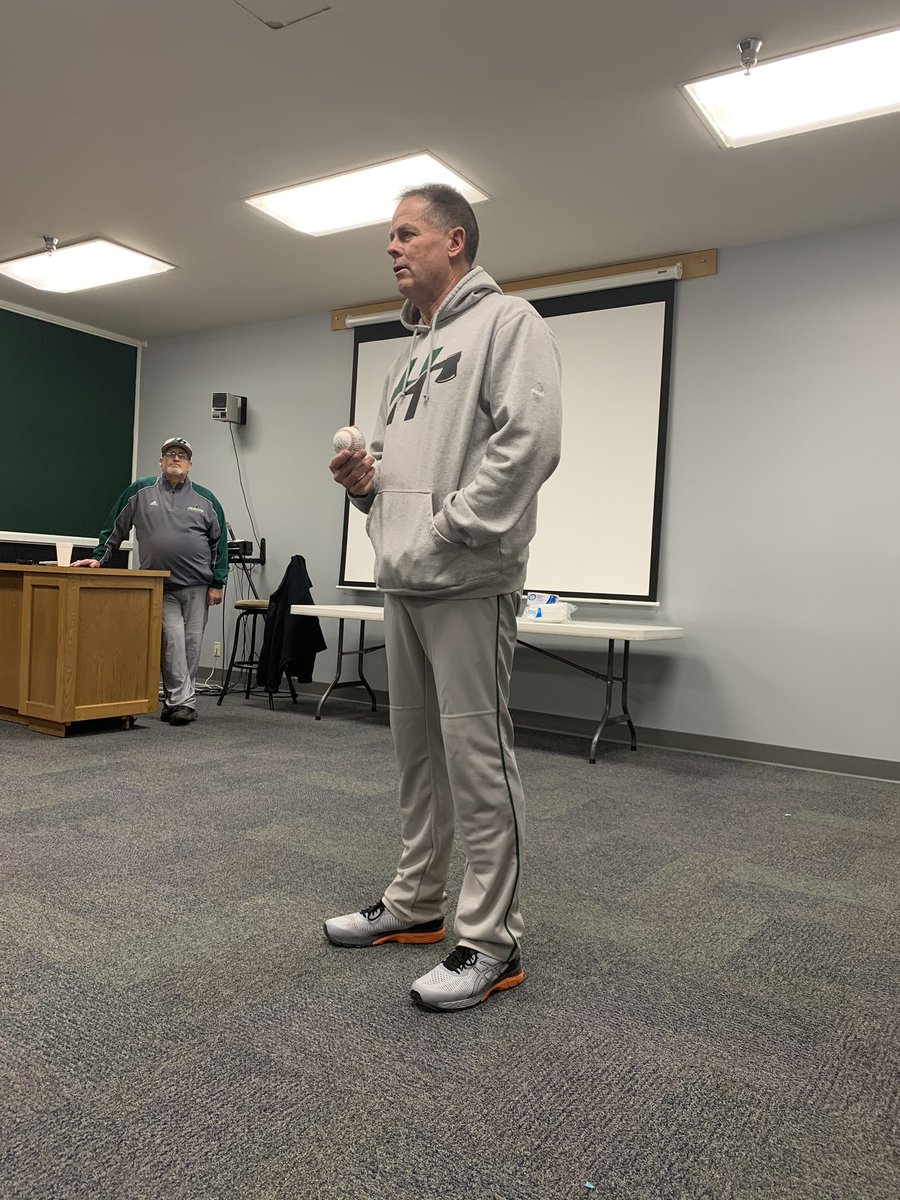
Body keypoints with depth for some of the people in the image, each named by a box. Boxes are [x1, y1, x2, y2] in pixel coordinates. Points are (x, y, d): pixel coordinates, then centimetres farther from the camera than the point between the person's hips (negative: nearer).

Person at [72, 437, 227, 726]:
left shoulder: (205, 499, 5)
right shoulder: (140, 491, 4)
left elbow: (219, 542, 6)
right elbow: (115, 528, 11)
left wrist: (217, 583, 1)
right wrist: (99, 558, 6)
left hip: (197, 586, 1)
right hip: (161, 587, -1)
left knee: (191, 644, 4)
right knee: (172, 640, -11)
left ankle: (175, 699, 16)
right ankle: (183, 701, -6)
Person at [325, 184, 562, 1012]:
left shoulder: (507, 322, -3)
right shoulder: (411, 354, 23)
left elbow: (531, 440, -17)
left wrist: (448, 532, -19)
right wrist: (364, 480, 5)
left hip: (468, 582, -9)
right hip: (402, 582, 9)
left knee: (476, 752, -5)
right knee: (417, 748, 15)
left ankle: (491, 943, 7)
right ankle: (416, 904, 29)